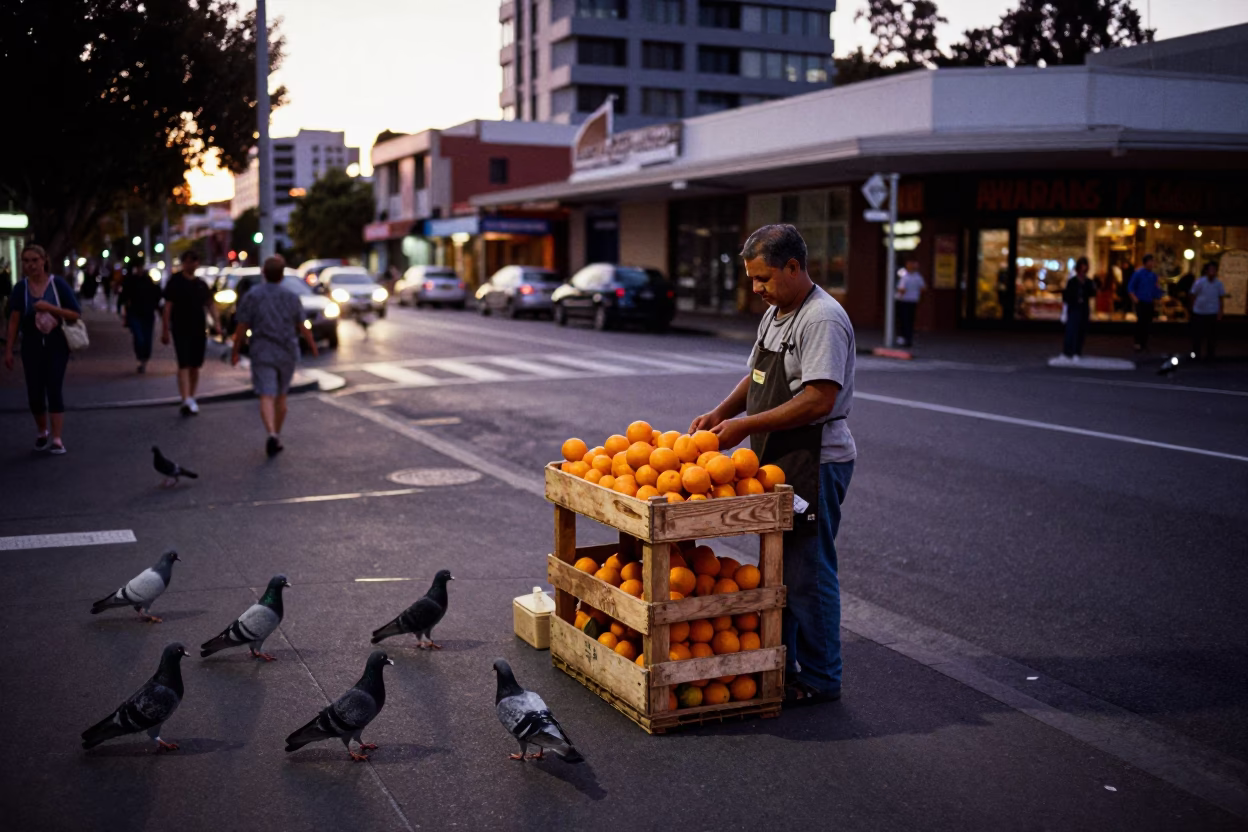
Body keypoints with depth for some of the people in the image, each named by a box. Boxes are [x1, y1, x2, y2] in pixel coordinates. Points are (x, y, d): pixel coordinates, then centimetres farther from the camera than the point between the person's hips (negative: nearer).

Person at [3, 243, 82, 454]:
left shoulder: (58, 284, -5)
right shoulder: (20, 288, 0)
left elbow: (76, 314, -8)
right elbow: (14, 320, 0)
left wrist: (50, 308, -21)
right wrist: (8, 350, -1)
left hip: (56, 344, -2)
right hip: (32, 346, 2)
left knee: (54, 389, -8)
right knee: (34, 393, 4)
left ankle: (56, 439, -5)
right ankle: (42, 432, 27)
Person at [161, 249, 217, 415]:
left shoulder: (201, 284, 14)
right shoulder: (175, 282, -1)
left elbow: (210, 303, 12)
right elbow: (168, 306, -4)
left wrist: (215, 321, -6)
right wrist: (165, 329, -10)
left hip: (199, 330, 5)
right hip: (181, 330, -5)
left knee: (195, 366, 9)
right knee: (184, 365, -13)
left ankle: (191, 399, 20)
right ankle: (186, 401, -22)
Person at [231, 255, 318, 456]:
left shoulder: (251, 296, -5)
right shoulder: (292, 297, -1)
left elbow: (241, 328, -5)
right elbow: (302, 327, 3)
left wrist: (235, 351, 7)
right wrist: (312, 345, 20)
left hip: (262, 354, -2)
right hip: (287, 353, 2)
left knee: (266, 397, -9)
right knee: (281, 396, 17)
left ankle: (272, 434, -30)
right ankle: (277, 436, 25)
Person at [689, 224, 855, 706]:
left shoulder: (823, 319, -18)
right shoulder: (775, 313, 14)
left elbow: (819, 400, -25)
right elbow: (758, 376, 24)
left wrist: (747, 426, -22)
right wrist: (720, 413, 8)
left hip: (814, 463, -10)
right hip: (777, 459, 10)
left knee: (807, 571, -3)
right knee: (777, 565, 16)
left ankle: (819, 679, 9)